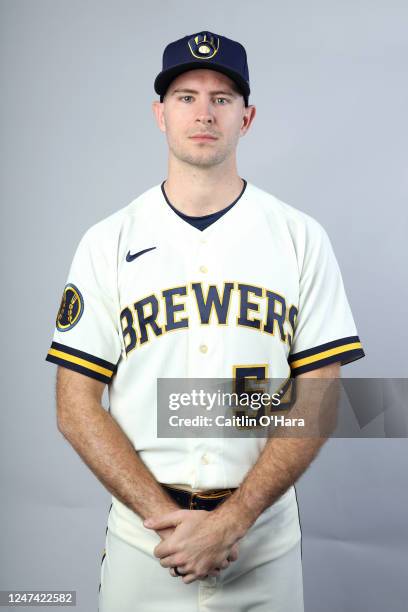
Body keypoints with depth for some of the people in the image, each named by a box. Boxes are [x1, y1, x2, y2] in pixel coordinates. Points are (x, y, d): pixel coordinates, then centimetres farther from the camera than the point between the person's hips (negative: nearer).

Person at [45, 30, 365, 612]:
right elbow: (76, 406, -4)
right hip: (141, 538, 0)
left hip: (266, 542, 0)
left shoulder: (301, 237, -2)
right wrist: (166, 516, -14)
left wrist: (230, 520, -15)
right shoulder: (108, 241, -2)